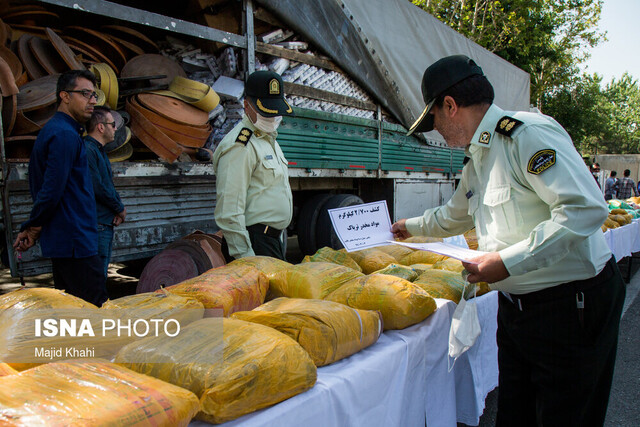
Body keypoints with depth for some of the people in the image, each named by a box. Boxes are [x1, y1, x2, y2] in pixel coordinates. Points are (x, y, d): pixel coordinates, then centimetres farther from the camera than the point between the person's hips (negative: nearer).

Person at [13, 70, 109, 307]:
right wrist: (33, 228, -7)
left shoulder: (52, 130, 17)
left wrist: (33, 227, 12)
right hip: (75, 240, -10)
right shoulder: (66, 135, -16)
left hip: (63, 240, 10)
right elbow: (51, 191, -21)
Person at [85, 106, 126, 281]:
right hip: (96, 225, -10)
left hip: (106, 223, 10)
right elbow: (97, 188, -20)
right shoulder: (88, 150, -14)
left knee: (101, 276, 16)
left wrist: (118, 209, 4)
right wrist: (120, 209, -6)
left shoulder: (99, 151, 19)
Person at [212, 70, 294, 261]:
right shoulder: (239, 146, -14)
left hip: (275, 238, 9)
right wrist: (244, 256, -21)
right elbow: (229, 211, -19)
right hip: (256, 244, -9)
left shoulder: (269, 139, 19)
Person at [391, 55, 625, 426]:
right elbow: (456, 215, 31)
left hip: (572, 305, -8)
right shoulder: (477, 161, 12)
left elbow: (586, 208, -28)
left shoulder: (527, 132, -18)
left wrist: (508, 262, -27)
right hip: (516, 307, 9)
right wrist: (412, 227, 43)